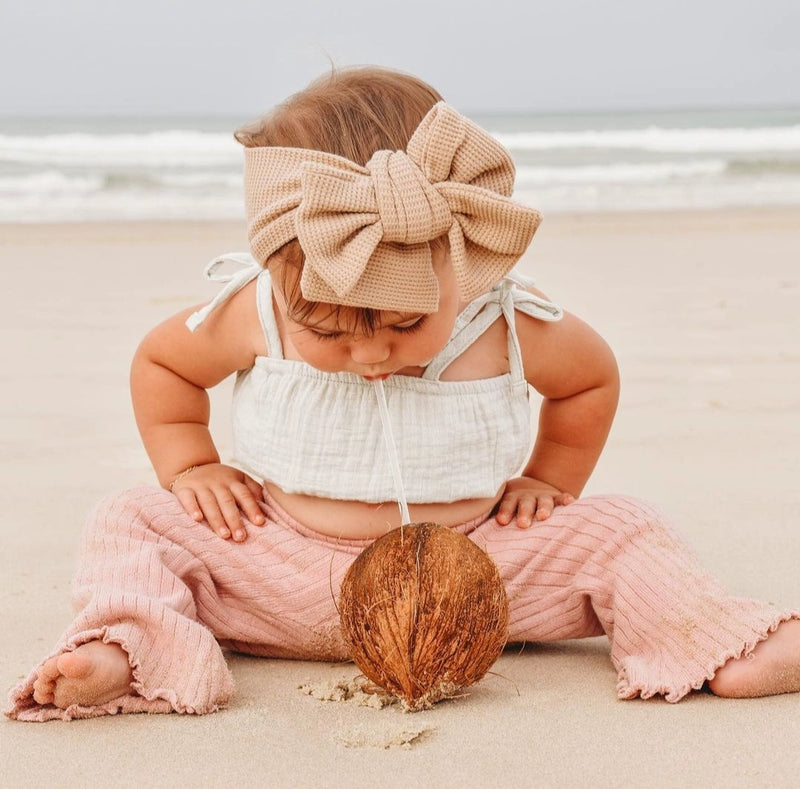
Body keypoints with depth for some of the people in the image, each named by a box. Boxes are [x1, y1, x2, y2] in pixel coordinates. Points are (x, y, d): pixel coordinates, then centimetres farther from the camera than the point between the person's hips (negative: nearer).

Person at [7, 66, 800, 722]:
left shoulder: (508, 324, -13)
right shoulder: (252, 315, -13)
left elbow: (592, 376, 11)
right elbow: (159, 361, 9)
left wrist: (546, 480, 8)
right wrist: (190, 469, 0)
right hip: (287, 586, 0)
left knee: (622, 532, -16)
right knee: (131, 523, -16)